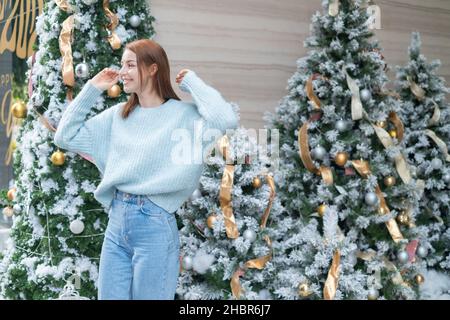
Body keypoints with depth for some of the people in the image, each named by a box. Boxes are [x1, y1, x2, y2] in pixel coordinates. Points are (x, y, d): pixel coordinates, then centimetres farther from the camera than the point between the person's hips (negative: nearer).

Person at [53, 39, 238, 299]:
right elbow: (66, 137, 14)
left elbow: (227, 120, -24)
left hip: (155, 224, -6)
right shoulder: (117, 115, 11)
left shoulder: (184, 114, -6)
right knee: (110, 296, 12)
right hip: (117, 220, 6)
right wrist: (92, 89, 9)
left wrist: (191, 81, -11)